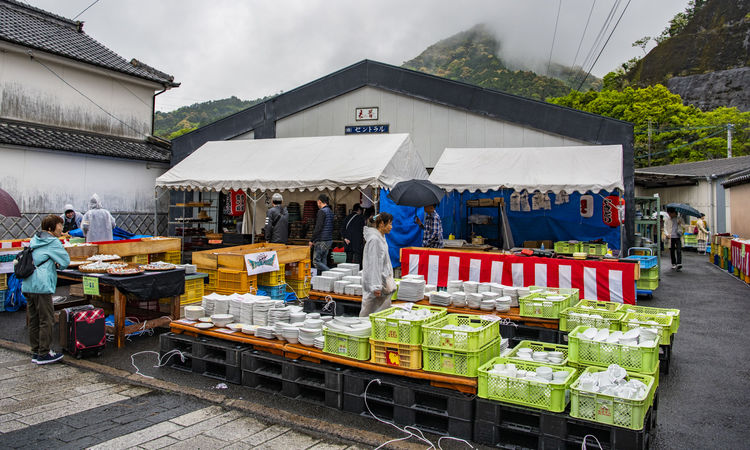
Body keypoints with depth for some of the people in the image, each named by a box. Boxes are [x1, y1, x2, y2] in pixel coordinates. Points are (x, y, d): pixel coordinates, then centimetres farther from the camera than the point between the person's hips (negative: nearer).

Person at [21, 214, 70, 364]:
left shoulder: (34, 240, 18)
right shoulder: (53, 242, -8)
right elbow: (66, 261, -7)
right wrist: (56, 264, 13)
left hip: (27, 286, 9)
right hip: (42, 286, -9)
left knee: (34, 320, 14)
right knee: (47, 320, -1)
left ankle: (35, 352, 21)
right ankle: (43, 354, 3)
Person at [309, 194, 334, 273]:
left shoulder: (321, 211, -13)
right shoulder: (330, 212, 15)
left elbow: (318, 228, -19)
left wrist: (312, 240, -13)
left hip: (321, 241, -9)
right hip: (329, 240, 9)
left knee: (316, 261, -6)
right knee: (323, 261, 11)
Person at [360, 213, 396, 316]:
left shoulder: (381, 238, 12)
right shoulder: (374, 239, -19)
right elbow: (373, 265, -22)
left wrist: (390, 281, 21)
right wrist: (376, 287, -24)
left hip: (384, 280, 10)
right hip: (376, 281, -10)